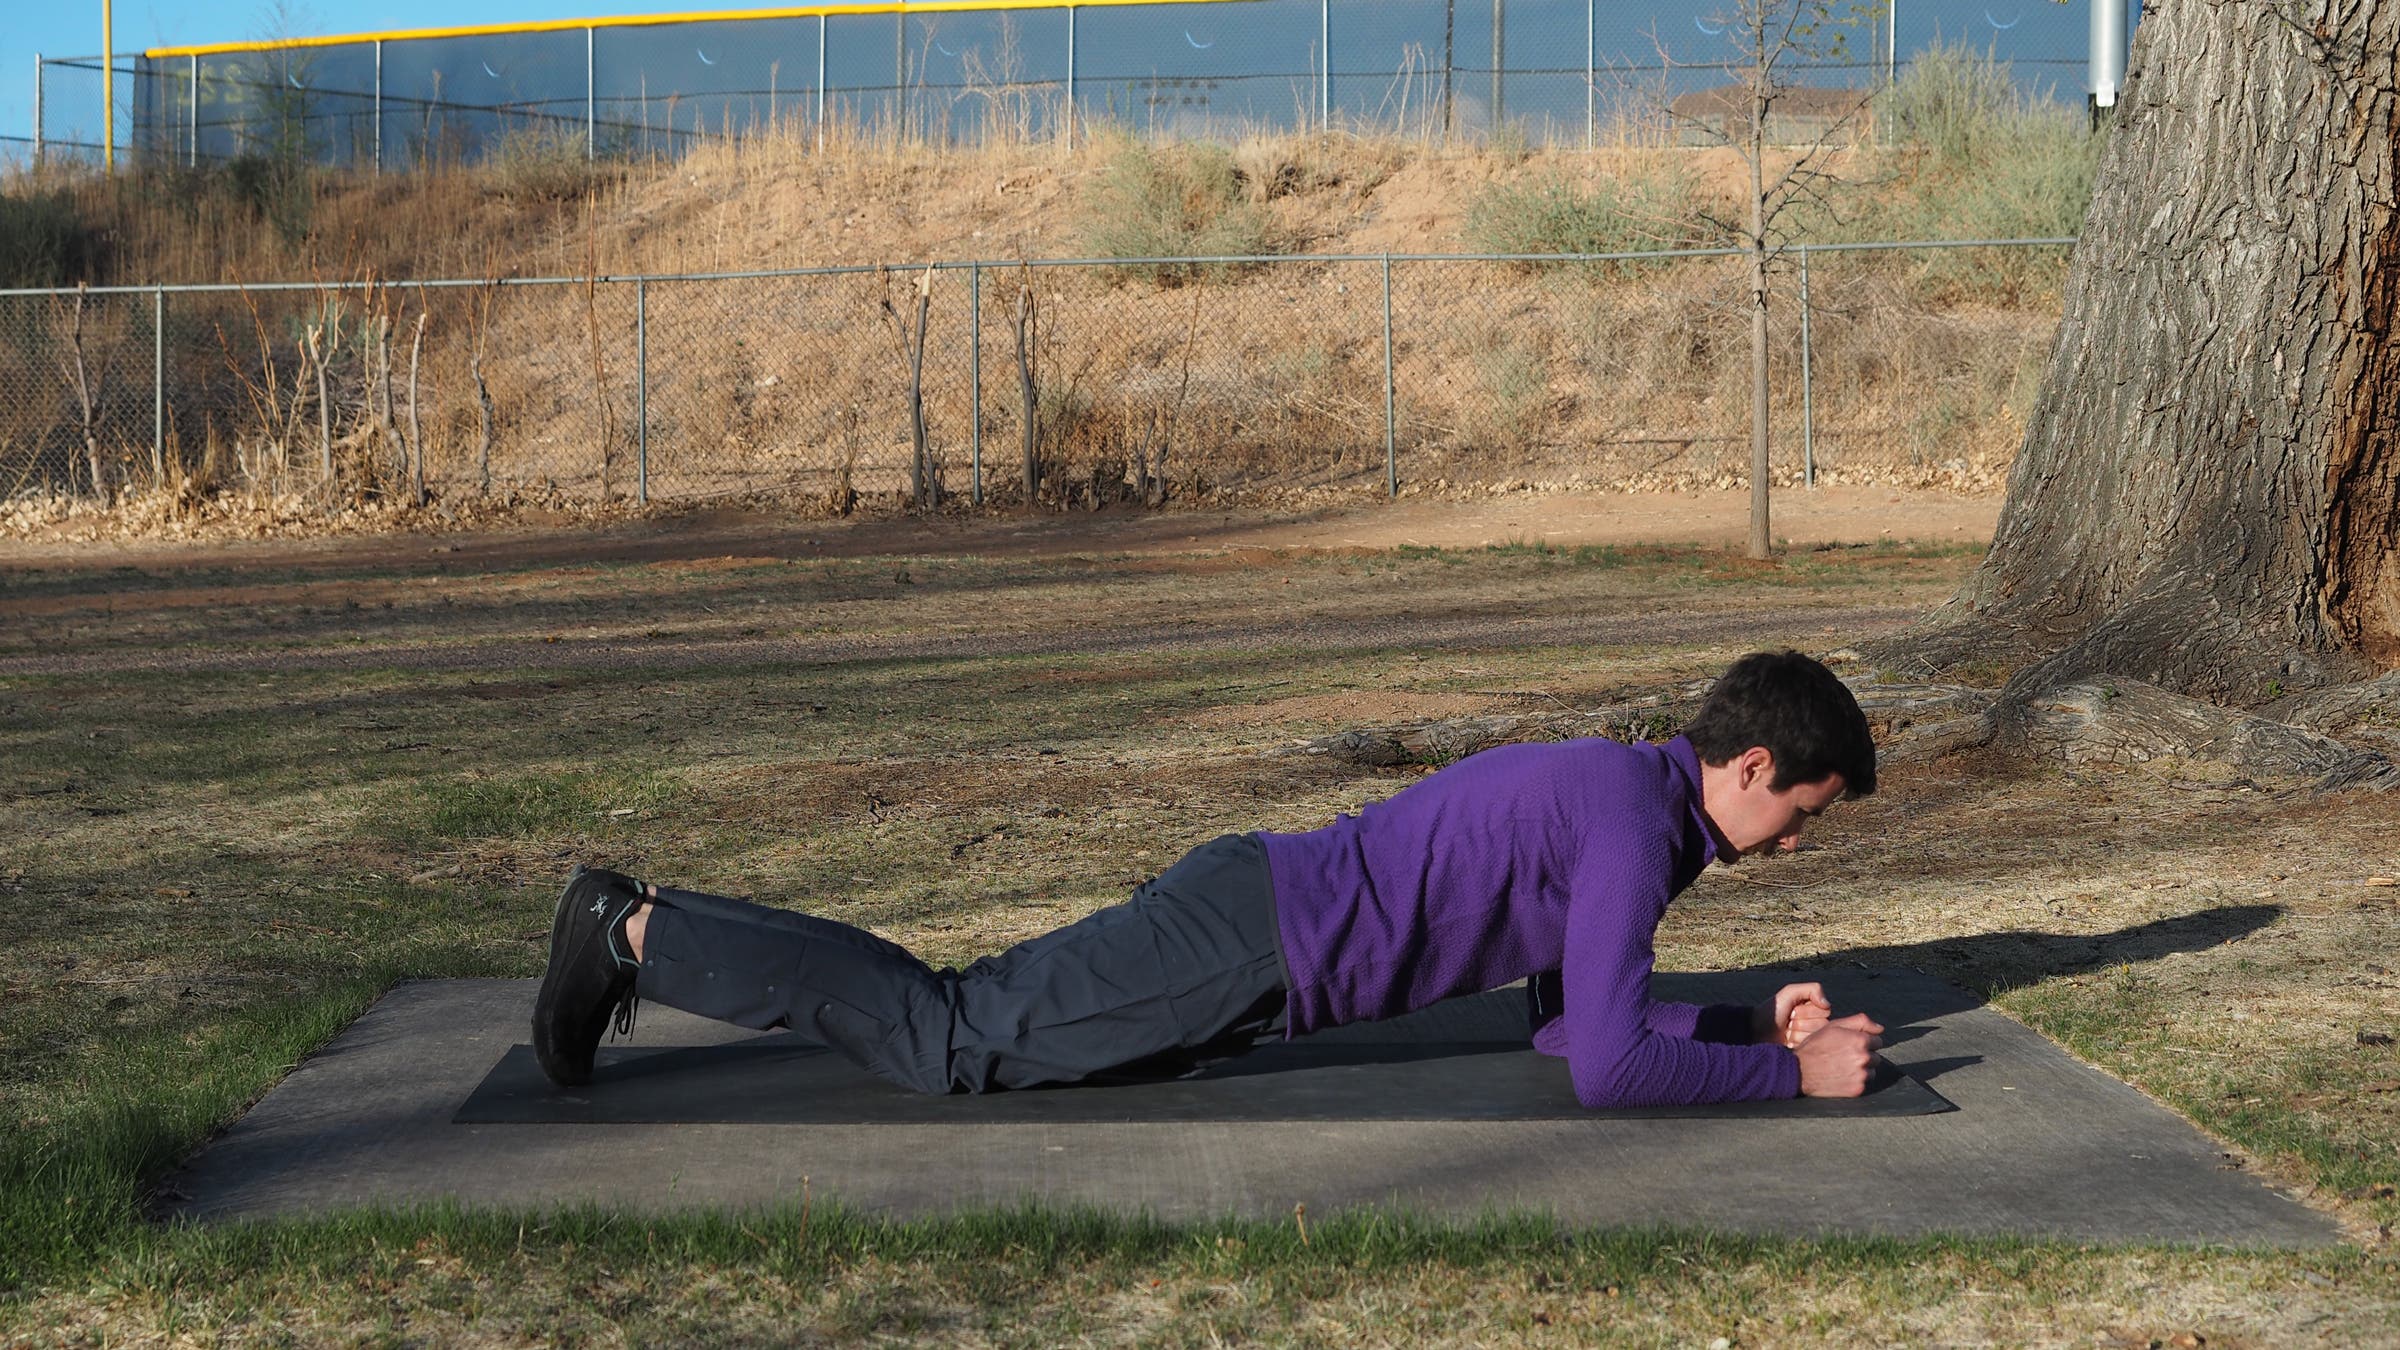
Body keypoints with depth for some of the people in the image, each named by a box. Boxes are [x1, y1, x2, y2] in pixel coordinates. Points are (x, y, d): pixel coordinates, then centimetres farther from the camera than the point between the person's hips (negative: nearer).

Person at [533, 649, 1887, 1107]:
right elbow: (1609, 1066, -22)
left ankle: (655, 925, 18)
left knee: (951, 1018, 14)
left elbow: (1569, 1012, 22)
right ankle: (633, 937, -2)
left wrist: (1753, 1019, 16)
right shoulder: (1639, 828, -16)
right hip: (1254, 947, -9)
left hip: (1252, 911, 9)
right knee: (948, 1041, -6)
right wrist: (1791, 1072, -12)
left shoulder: (1621, 789, 15)